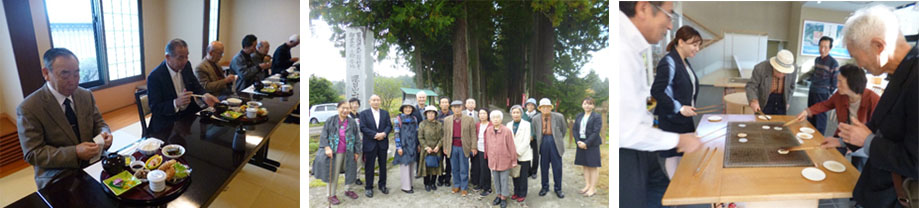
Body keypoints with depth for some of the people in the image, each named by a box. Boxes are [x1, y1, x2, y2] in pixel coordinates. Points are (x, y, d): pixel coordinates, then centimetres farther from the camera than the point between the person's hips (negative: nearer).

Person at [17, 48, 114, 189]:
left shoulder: (86, 95, 7)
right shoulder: (28, 109, -9)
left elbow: (98, 123, 16)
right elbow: (32, 154, -11)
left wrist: (104, 133, -10)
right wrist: (75, 153, -25)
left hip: (94, 166, 5)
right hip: (57, 177, -5)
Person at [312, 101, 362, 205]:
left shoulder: (352, 122, 0)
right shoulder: (331, 121, -4)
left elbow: (357, 138, 4)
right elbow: (324, 135, -4)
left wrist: (357, 152, 2)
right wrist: (327, 147, -15)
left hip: (349, 153, 3)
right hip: (334, 153, -2)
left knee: (350, 171, 13)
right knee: (333, 174, 3)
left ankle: (347, 190, 34)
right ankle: (331, 195, 14)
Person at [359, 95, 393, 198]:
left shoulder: (385, 113, 10)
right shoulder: (364, 113, 0)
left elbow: (389, 126, 4)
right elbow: (363, 128, -9)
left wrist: (384, 133, -17)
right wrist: (375, 135, -18)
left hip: (383, 143, 3)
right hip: (370, 144, -3)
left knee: (383, 165, 10)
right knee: (369, 167, 2)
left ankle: (382, 185, 23)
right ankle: (368, 188, 11)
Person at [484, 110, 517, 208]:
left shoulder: (507, 131, -14)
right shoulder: (488, 130, -1)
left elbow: (511, 146, -9)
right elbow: (487, 145, 8)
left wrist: (514, 160, -5)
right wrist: (489, 157, 13)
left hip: (504, 160, -4)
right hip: (493, 161, 4)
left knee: (504, 180, 5)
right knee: (496, 180, 15)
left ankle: (504, 198, 20)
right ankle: (498, 195, 31)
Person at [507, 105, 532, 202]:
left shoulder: (526, 124, -4)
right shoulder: (509, 124, 9)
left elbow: (526, 141, -10)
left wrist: (518, 152, -13)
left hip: (523, 155, -4)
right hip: (512, 155, 4)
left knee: (523, 176, 3)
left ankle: (522, 194, 14)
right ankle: (516, 192, 23)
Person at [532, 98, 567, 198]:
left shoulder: (559, 117, -2)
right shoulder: (536, 119, 2)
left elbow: (564, 129, 12)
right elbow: (534, 132, 15)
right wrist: (539, 141, 10)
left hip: (555, 143, -1)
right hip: (543, 142, 1)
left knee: (557, 166, 3)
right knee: (544, 166, 8)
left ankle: (558, 189, 16)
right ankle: (545, 187, 22)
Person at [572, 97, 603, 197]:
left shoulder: (597, 117, -6)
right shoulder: (578, 116, 11)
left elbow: (596, 132, -13)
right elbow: (574, 129, 7)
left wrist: (586, 143, -17)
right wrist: (578, 141, -8)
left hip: (592, 145, -6)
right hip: (581, 144, 6)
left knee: (593, 166, -1)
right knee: (585, 165, 12)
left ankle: (593, 188, 4)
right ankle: (587, 185, 22)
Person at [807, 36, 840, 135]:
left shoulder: (833, 63, -11)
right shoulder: (817, 60, 8)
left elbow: (835, 81, -8)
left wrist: (830, 95, -7)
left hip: (822, 94, -7)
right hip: (812, 92, 7)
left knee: (820, 117, -1)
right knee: (810, 116, 14)